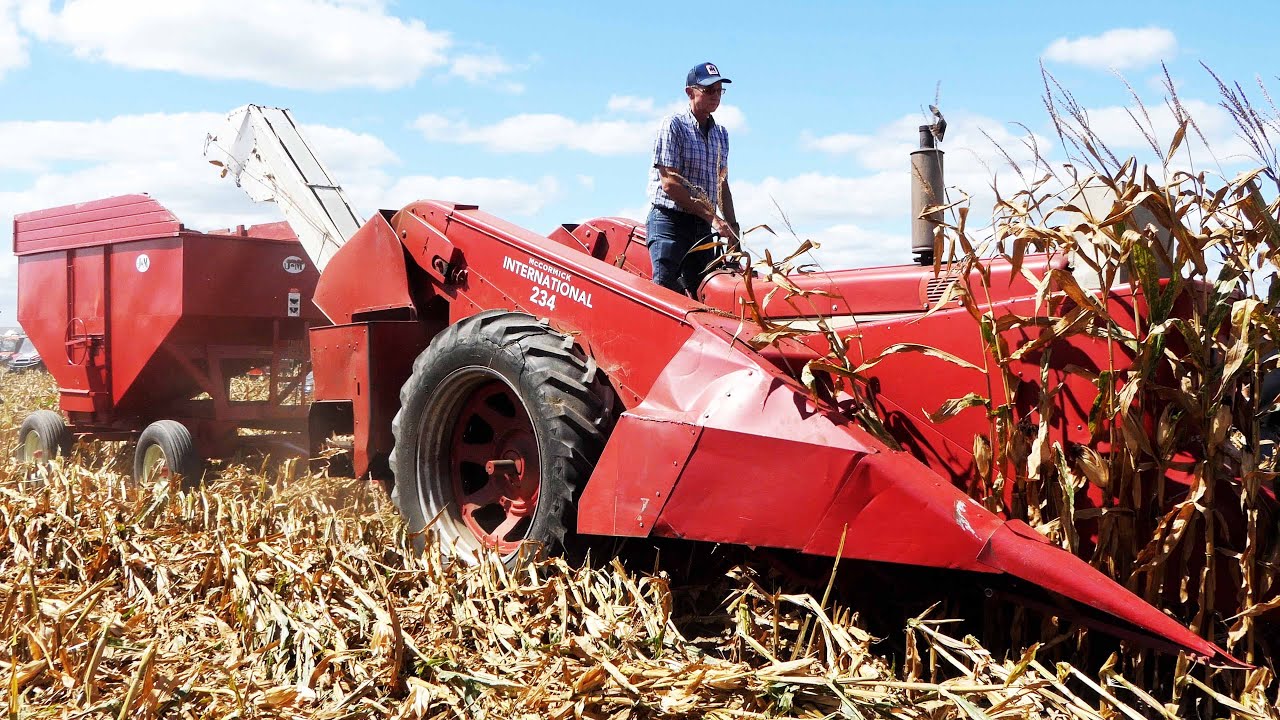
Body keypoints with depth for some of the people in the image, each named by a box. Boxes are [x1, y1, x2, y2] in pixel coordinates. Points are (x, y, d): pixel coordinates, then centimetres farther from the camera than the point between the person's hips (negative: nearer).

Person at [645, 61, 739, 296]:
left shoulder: (720, 133, 15)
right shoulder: (673, 125, -6)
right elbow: (669, 183, -14)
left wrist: (732, 226, 7)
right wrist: (712, 217, -16)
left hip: (702, 227, 7)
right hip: (669, 221, -7)